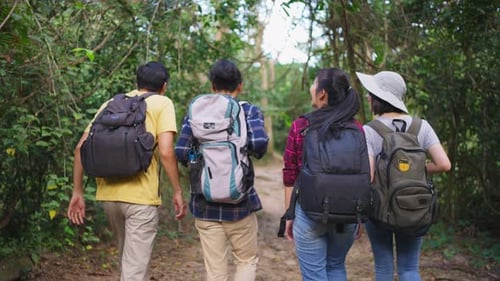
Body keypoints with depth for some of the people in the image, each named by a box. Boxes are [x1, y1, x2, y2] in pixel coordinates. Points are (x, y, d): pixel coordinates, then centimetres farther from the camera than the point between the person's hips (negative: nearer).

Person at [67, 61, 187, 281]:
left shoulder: (111, 103, 15)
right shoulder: (162, 103, 1)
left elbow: (81, 147, 8)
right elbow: (166, 152, -12)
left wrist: (78, 192, 11)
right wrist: (177, 191, -2)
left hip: (108, 195, 6)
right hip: (141, 196, -5)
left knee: (128, 259, 25)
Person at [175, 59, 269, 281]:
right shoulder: (249, 111, -3)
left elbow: (181, 154, -6)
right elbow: (260, 143, -21)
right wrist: (256, 154, 1)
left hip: (205, 205, 2)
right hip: (239, 203, -2)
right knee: (247, 260, 17)